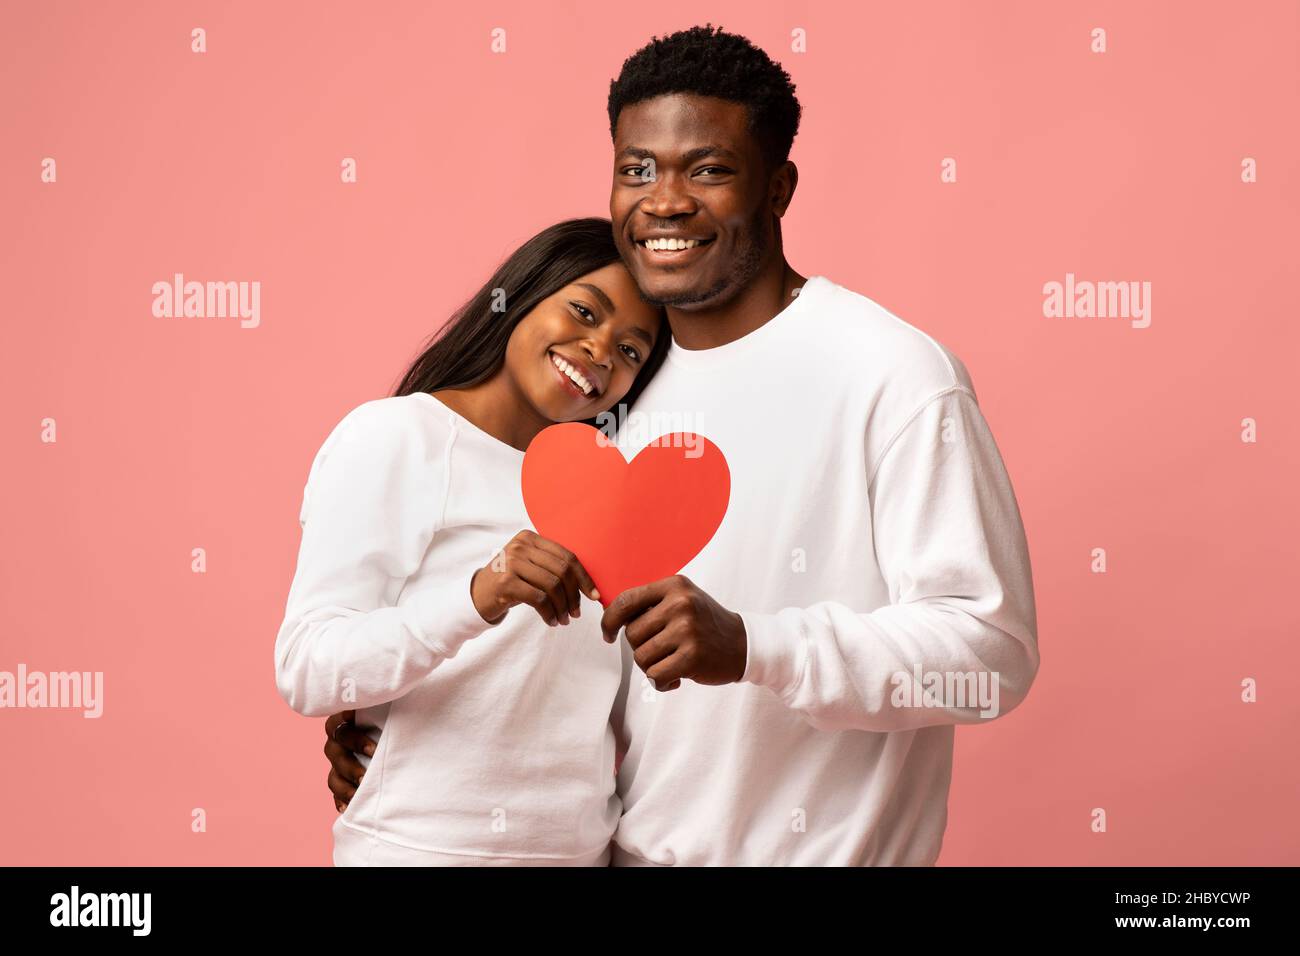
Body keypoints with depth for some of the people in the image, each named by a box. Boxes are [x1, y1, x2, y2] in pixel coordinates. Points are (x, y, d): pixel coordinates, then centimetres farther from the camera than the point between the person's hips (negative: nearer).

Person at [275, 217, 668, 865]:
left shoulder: (594, 486, 12)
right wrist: (478, 598, -33)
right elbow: (304, 670, -19)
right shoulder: (396, 435, -8)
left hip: (583, 847, 7)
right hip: (422, 846, -6)